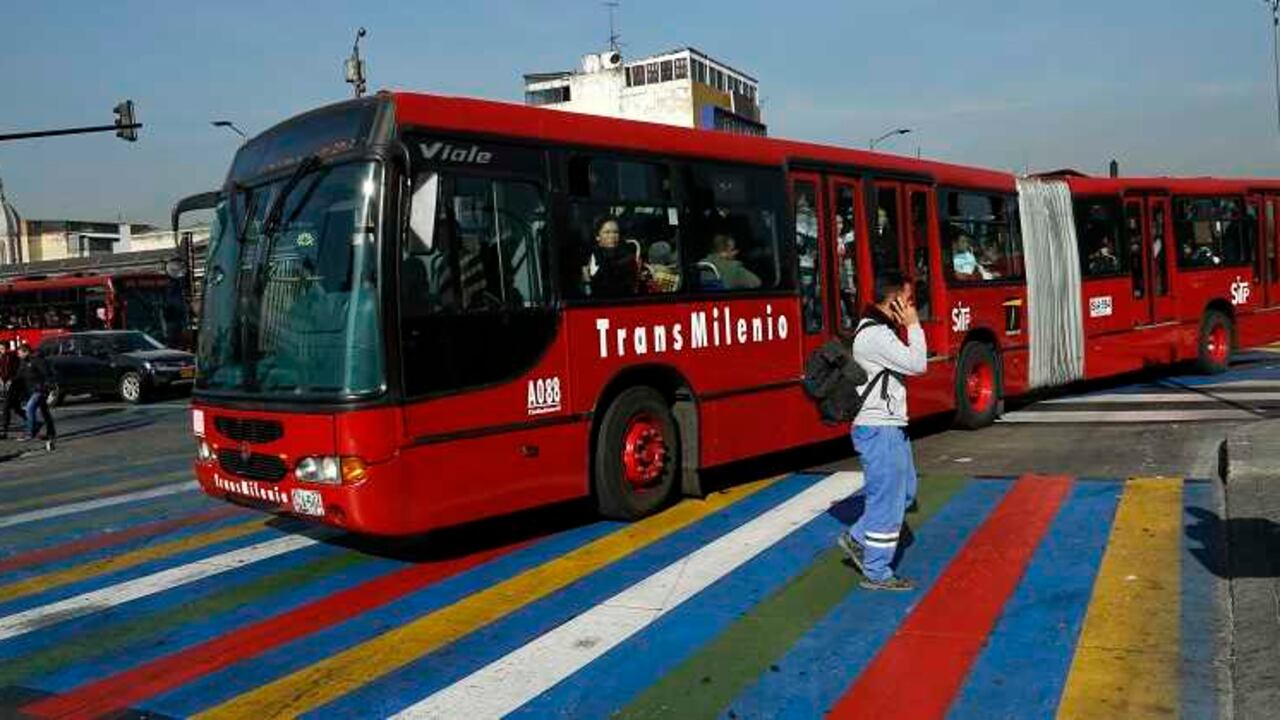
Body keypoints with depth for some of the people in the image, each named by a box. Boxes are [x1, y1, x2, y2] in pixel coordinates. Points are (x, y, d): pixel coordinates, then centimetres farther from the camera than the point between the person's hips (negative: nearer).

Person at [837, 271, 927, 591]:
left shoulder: (882, 330, 15)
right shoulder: (875, 334, -20)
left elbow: (908, 364, 19)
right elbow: (917, 365, -19)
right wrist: (913, 326, -12)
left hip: (890, 426, 11)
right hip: (878, 430, -11)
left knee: (904, 490, 20)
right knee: (886, 499, -3)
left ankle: (857, 538, 27)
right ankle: (876, 573, 8)